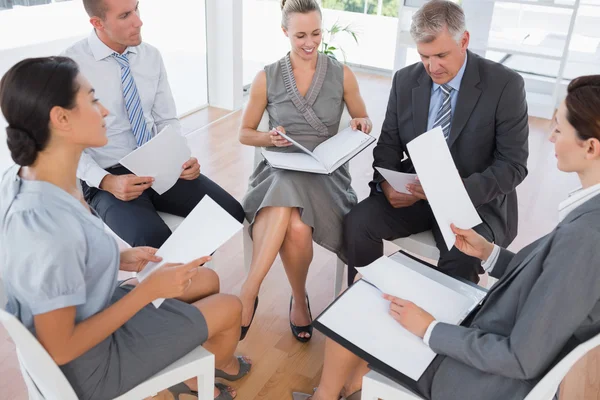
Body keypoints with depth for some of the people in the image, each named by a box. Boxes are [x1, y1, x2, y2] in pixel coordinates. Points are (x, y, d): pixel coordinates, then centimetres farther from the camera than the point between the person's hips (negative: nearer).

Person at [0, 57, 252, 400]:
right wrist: (150, 289, -23)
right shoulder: (50, 227, -38)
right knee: (231, 307, 7)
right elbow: (61, 350, -27)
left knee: (207, 280, 17)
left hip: (87, 310, 8)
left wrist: (117, 259, -1)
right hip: (89, 365, -8)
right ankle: (221, 366, 43)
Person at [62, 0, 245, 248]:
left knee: (229, 212, -13)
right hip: (107, 176, -5)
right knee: (155, 242, -32)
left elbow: (167, 121, 10)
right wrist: (107, 182, -23)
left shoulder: (151, 56, 4)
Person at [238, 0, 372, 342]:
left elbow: (365, 122, 14)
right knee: (293, 226, -36)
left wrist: (361, 124, -10)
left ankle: (249, 293, -13)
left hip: (325, 171, 0)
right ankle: (300, 299, -17)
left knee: (297, 228, -33)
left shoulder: (342, 74, 5)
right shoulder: (267, 78, 4)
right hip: (279, 170, 1)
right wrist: (269, 138, -11)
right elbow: (245, 133, 11)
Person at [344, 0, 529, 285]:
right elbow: (389, 143, 7)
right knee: (357, 222, -19)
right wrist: (386, 182, -15)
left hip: (476, 200, -3)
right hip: (415, 190, 4)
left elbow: (513, 165, -12)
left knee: (461, 257, -32)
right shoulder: (405, 80, -1)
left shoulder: (505, 85, -13)